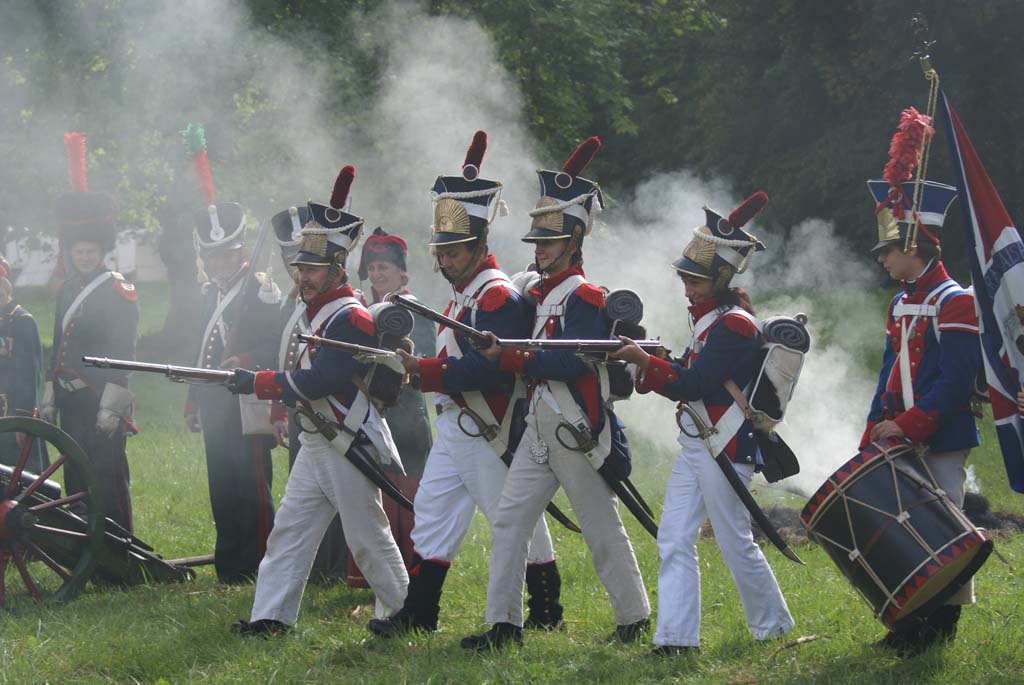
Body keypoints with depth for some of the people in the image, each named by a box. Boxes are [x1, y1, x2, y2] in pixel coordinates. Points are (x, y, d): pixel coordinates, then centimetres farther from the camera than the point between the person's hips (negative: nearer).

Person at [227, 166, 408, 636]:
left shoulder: (350, 319, -17)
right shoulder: (320, 312, 14)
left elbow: (319, 381, -25)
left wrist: (258, 383, -20)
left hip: (349, 447, -10)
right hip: (315, 445, 10)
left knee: (368, 536, 1)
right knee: (289, 531, 4)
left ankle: (401, 611, 14)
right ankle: (271, 616, 3)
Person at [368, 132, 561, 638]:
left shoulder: (500, 297, -16)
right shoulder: (463, 293, 15)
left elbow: (490, 369, -26)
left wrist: (424, 369, -28)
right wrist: (420, 369, 7)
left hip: (489, 434, -10)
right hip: (452, 429, 10)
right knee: (432, 516, 7)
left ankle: (546, 611, 10)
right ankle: (418, 612, 9)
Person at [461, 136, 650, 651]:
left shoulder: (583, 296, -12)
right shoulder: (541, 293, 15)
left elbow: (574, 362, -24)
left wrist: (511, 358, -26)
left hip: (577, 430, -9)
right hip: (539, 425, 9)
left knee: (601, 528, 2)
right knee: (509, 520, 0)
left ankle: (635, 617, 16)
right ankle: (504, 622, 1)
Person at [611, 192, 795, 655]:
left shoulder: (735, 326, -17)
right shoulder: (710, 318, 14)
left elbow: (693, 385, -22)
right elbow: (687, 377, 12)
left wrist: (644, 362, -27)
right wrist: (641, 361, -2)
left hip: (725, 450, -10)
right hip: (694, 445, 10)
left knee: (736, 544, 2)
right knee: (673, 541, 1)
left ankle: (773, 625, 19)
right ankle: (677, 636, 0)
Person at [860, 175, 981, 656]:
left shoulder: (954, 302, -12)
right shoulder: (902, 304, 15)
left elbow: (955, 380, -19)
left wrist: (909, 425, -23)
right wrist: (873, 433, 11)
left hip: (941, 437, -8)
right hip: (902, 438, 8)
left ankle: (944, 623, 1)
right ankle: (916, 622, 14)